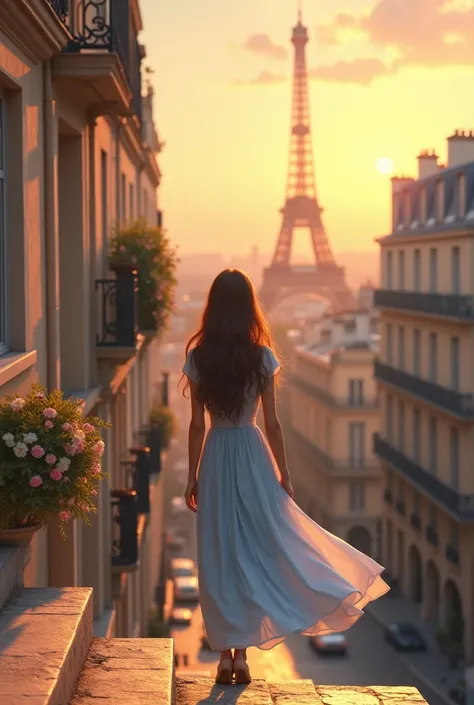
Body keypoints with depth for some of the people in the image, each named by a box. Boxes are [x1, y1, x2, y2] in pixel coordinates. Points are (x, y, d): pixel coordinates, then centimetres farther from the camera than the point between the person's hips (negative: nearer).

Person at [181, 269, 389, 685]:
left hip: (215, 457, 1)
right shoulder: (261, 357, -7)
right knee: (255, 549, 7)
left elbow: (197, 424, -1)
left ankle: (226, 653, 9)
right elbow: (272, 423, -5)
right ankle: (243, 653, 6)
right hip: (251, 455, -1)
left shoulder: (198, 359, -4)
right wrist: (284, 474, 4)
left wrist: (193, 477, 8)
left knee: (218, 557, 7)